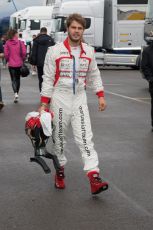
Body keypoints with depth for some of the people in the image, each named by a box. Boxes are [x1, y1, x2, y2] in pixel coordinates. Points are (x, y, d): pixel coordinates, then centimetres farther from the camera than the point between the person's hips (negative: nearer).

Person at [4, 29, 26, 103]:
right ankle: (17, 93, 21)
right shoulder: (20, 42, -7)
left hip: (11, 64, -1)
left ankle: (15, 93, -18)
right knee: (18, 79, 16)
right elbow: (24, 52, -9)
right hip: (19, 64, 1)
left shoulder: (7, 43, -7)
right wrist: (22, 59, 9)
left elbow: (6, 54, -6)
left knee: (13, 79, 3)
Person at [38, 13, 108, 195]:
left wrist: (100, 95, 7)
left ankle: (94, 177, -17)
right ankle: (60, 172, 28)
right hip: (59, 99, -2)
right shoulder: (55, 51, -6)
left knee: (85, 137, -9)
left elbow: (94, 75, 16)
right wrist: (44, 103, -7)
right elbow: (48, 78, -4)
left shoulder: (89, 51, 6)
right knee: (59, 138, 9)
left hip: (79, 99, 2)